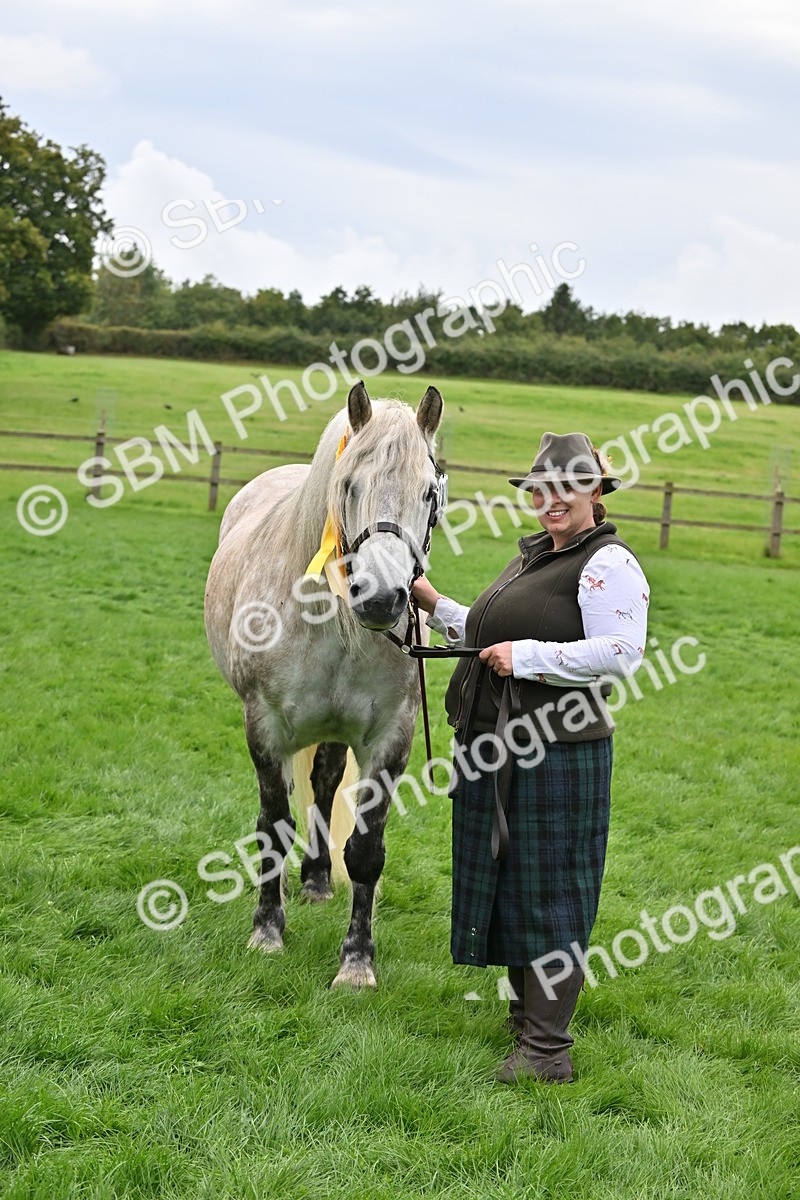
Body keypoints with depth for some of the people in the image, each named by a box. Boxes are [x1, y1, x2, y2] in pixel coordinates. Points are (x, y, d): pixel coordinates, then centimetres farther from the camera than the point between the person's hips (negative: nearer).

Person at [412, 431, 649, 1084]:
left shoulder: (610, 564, -11)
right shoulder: (533, 556, 18)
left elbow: (620, 654, -23)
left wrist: (528, 656, -22)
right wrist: (436, 605, 18)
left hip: (557, 750, -9)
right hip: (496, 745, 9)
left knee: (548, 888, -4)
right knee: (506, 879, 17)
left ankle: (547, 1048, 2)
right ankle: (527, 1013, 31)